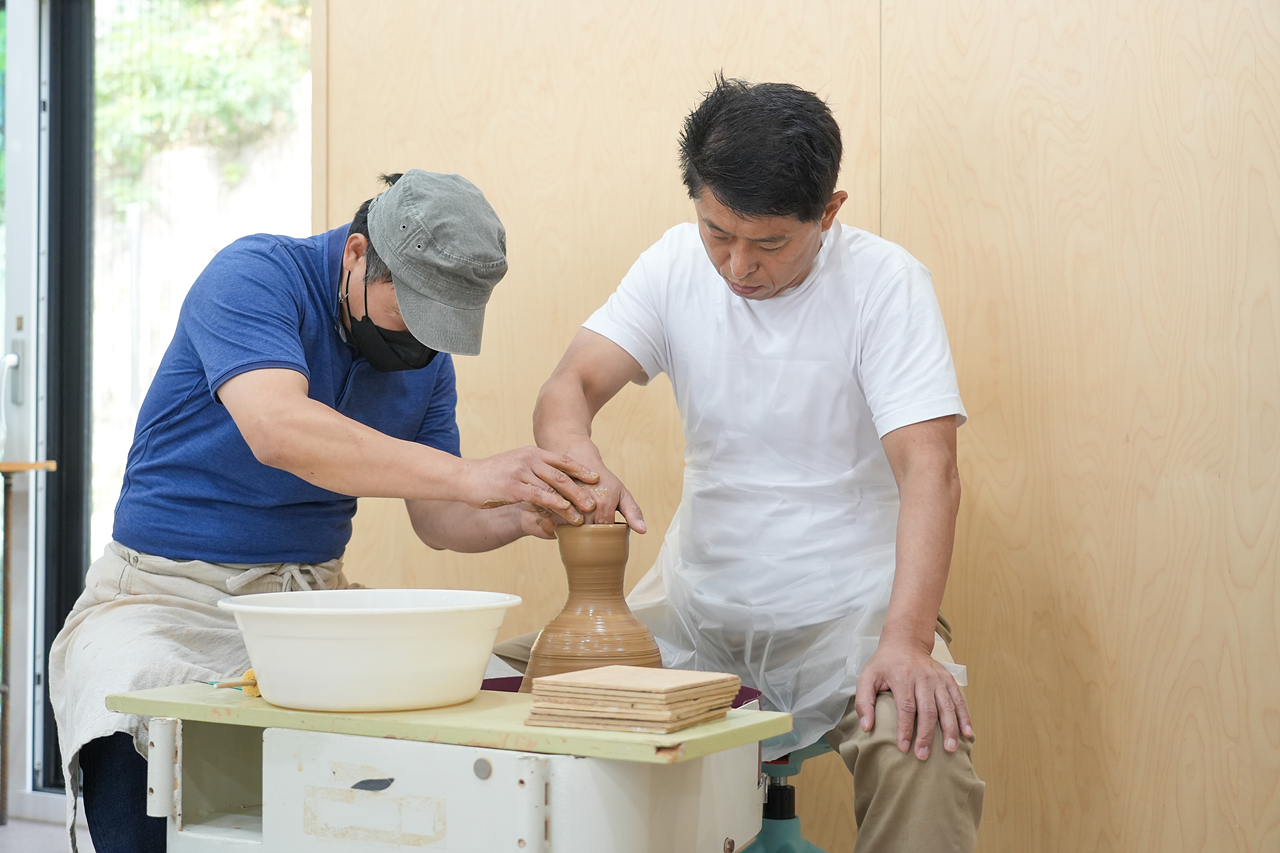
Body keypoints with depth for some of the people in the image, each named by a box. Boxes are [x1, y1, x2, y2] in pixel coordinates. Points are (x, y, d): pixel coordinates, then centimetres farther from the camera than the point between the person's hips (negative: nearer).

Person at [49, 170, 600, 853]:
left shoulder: (427, 357, 7)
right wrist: (468, 476, -38)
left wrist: (520, 517, -12)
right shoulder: (254, 276, -14)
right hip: (169, 594, -5)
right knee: (138, 731, -36)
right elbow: (278, 429, -33)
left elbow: (436, 519, 11)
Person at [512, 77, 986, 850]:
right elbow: (571, 386, -7)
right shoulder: (678, 263, 0)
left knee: (922, 752, -33)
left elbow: (929, 470, -20)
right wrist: (581, 464, -32)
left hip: (846, 610, -4)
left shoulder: (884, 282, -12)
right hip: (695, 604, 4)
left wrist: (906, 641, -35)